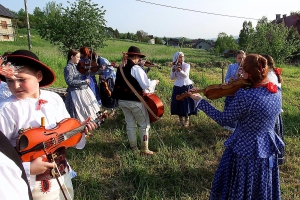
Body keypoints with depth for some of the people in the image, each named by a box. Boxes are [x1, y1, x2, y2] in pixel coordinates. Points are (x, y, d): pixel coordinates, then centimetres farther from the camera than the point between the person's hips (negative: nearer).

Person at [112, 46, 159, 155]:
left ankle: (134, 147, 27)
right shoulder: (136, 68, -17)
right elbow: (146, 85, -21)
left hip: (122, 100, 7)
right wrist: (154, 82, -3)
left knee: (130, 124, 17)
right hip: (135, 101, -7)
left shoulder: (120, 68, 5)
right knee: (144, 124, 8)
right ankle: (144, 149, 13)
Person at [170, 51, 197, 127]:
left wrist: (180, 70, -37)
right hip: (177, 87, 3)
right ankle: (180, 120, 16)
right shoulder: (174, 67, 5)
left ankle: (187, 120, 8)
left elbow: (185, 75, -20)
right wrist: (173, 71, -15)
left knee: (186, 103, -3)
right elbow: (172, 78, 2)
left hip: (186, 86, -3)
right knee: (178, 103, 3)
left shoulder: (187, 65, -5)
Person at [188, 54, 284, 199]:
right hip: (268, 150, 7)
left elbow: (222, 119, -18)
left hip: (245, 151, -6)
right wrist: (239, 88, -1)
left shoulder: (245, 96, -28)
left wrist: (199, 101, -11)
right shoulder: (276, 91, -6)